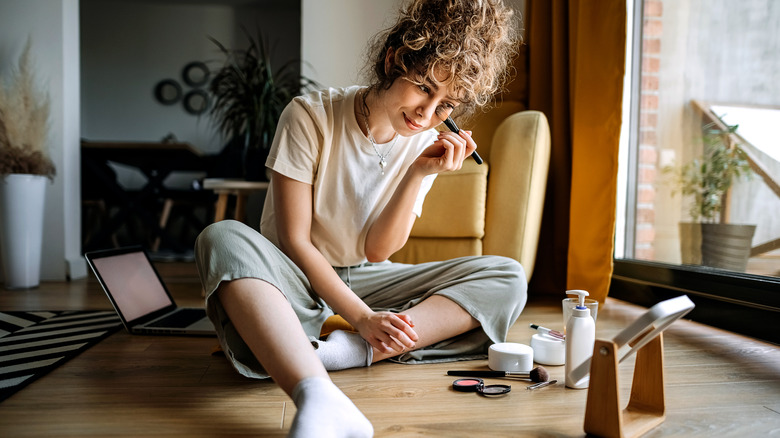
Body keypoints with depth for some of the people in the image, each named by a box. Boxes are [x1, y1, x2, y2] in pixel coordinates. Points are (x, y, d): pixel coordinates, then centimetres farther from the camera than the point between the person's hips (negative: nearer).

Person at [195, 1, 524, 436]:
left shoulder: (427, 145, -4)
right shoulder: (312, 115, -15)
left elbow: (377, 251, -8)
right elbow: (294, 241, -18)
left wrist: (418, 175, -21)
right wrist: (363, 318, -27)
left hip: (365, 281, 4)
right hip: (296, 278, -3)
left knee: (507, 277, -14)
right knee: (223, 238, -35)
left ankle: (353, 351, -35)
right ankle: (320, 400, -54)